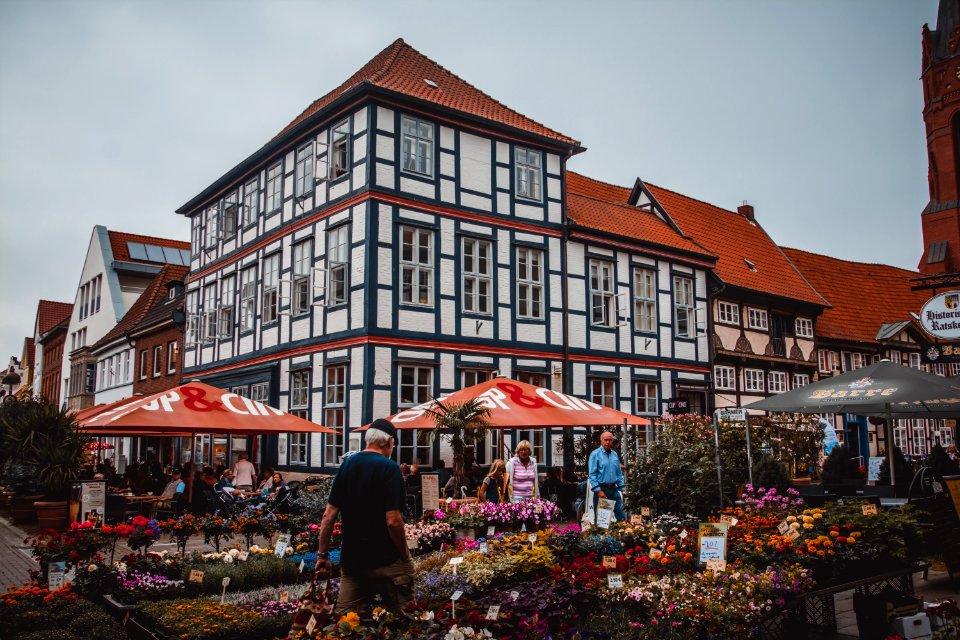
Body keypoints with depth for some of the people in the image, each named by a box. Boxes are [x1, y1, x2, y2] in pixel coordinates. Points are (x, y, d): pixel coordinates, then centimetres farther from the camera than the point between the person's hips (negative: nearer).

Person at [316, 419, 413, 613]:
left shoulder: (347, 464, 5)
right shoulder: (389, 468, -13)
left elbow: (329, 515, 4)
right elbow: (393, 521, -19)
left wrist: (322, 555, 10)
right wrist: (405, 556, -6)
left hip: (351, 560, 6)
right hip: (386, 561, -5)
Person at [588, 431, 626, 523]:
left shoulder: (615, 454, 12)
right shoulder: (595, 454, -6)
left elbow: (619, 473, 17)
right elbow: (592, 474, -11)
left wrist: (621, 489, 9)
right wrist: (598, 491, -17)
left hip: (614, 489, 5)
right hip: (601, 489, -5)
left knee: (621, 516, 4)